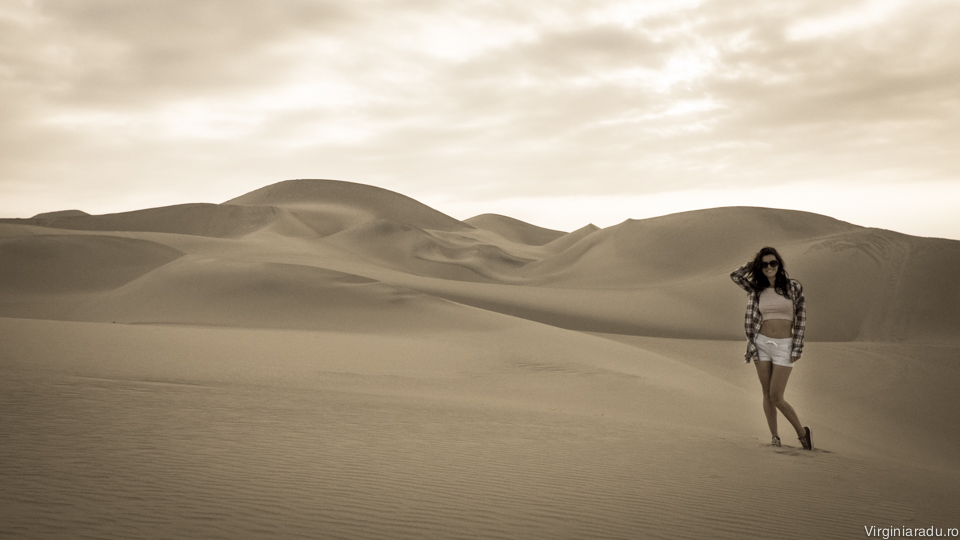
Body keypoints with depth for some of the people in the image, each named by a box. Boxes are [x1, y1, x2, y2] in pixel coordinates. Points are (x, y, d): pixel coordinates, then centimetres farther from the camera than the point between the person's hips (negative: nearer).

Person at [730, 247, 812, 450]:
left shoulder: (793, 286, -2)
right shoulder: (757, 290, 5)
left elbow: (800, 317, -2)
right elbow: (735, 275, -6)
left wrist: (797, 348, -6)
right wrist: (755, 262, 4)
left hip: (784, 347, -3)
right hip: (762, 344, 3)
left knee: (776, 398, -7)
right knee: (767, 395, 6)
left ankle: (802, 432, 14)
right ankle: (775, 439, 18)